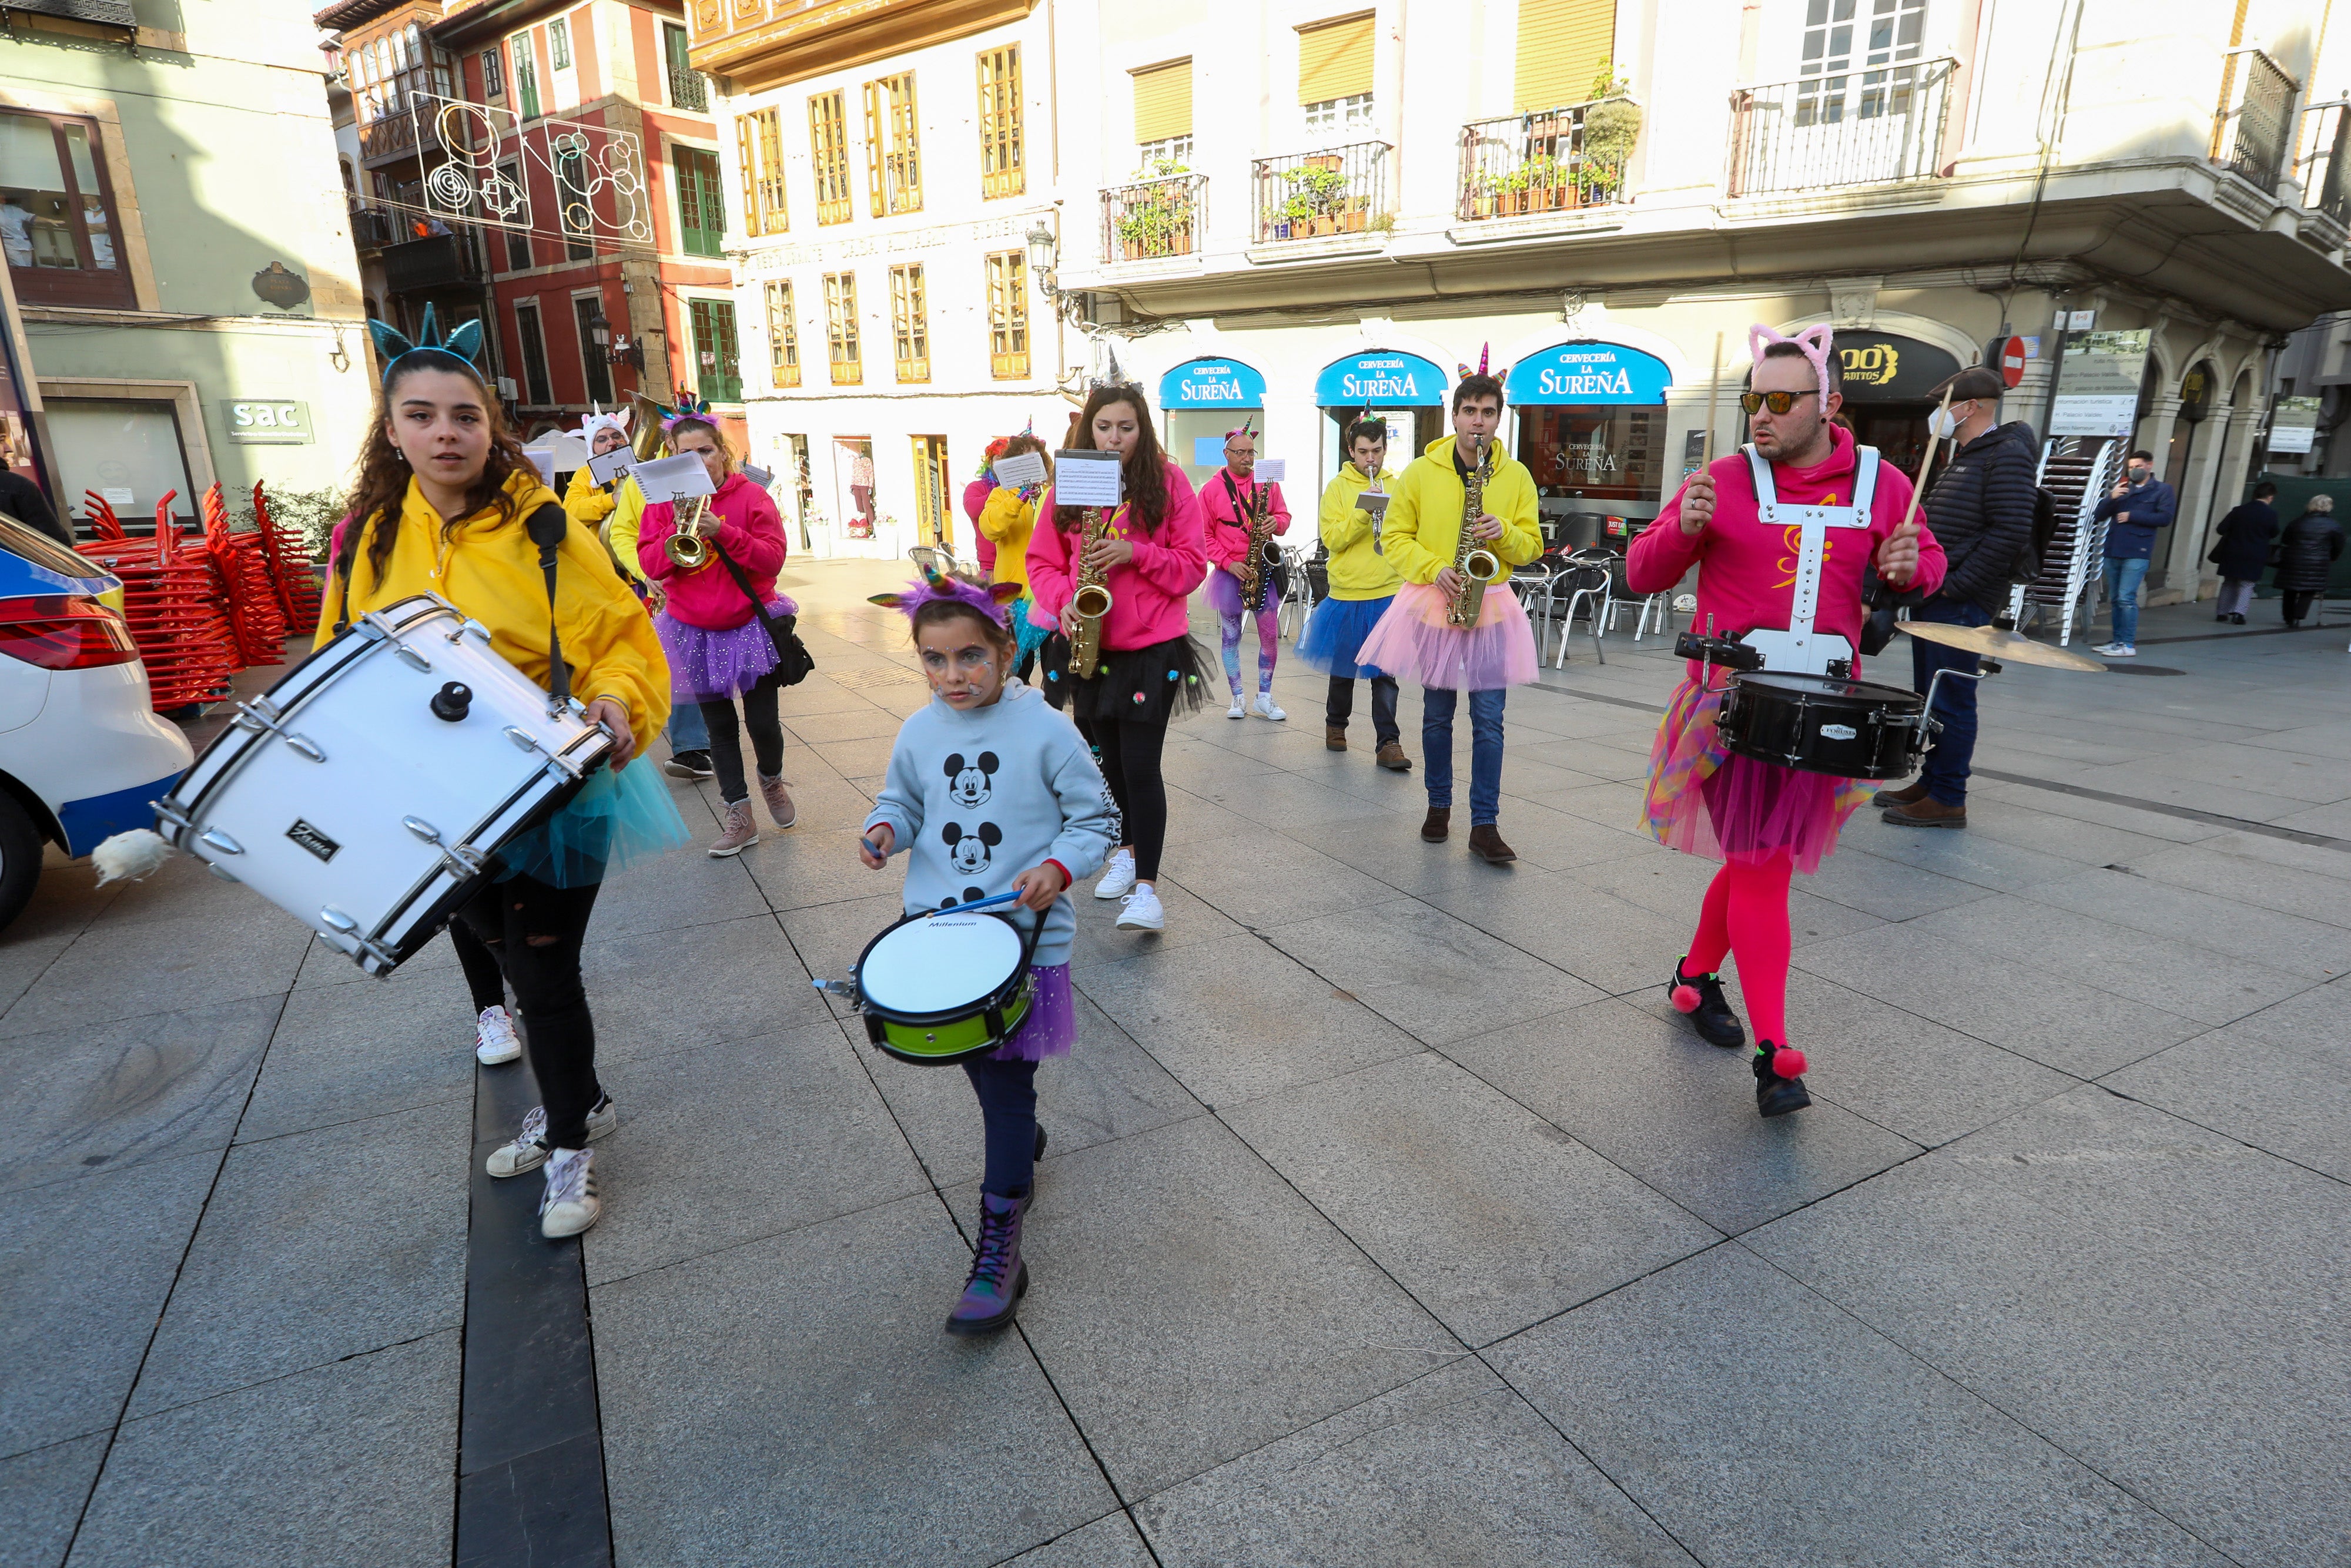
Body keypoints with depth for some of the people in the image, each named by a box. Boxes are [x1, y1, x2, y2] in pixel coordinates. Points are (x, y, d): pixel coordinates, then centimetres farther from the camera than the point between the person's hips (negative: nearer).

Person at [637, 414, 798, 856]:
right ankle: (738, 816, 18)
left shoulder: (751, 496, -5)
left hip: (750, 625, -2)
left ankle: (772, 781, 33)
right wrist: (679, 528, -20)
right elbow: (651, 565, -6)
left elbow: (773, 558, -14)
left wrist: (723, 532, -24)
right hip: (694, 631, 3)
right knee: (719, 726, 9)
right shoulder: (664, 501, 2)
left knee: (763, 721, 0)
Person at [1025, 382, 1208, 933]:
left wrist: (1135, 553, -18)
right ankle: (1128, 849, 37)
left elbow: (1192, 564, -4)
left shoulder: (1168, 483, -3)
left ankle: (1146, 888, -5)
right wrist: (1064, 602, -12)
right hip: (1090, 644, 4)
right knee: (1109, 757, 15)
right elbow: (1042, 561, 7)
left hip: (1152, 646, -4)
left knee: (1140, 765, -9)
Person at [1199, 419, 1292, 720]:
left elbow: (1284, 516, 12)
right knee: (1231, 636, 5)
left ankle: (1264, 699, 11)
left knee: (1271, 636, -1)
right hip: (1229, 571, -1)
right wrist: (1228, 562, -11)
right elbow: (1204, 535, -2)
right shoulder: (1212, 489, -2)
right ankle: (1238, 699, 16)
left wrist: (1276, 523, -12)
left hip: (1264, 568, 2)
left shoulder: (1268, 483, 6)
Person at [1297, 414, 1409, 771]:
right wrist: (1364, 511, -19)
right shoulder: (1338, 487, 1)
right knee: (1343, 664, 14)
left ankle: (1388, 742, -2)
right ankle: (1336, 725, 33)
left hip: (1389, 592, 1)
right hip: (1346, 592, 0)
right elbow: (1332, 539, -10)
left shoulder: (1396, 486, 8)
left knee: (1385, 670, -4)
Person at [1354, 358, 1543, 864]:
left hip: (1490, 607, 0)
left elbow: (1531, 546, 7)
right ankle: (1439, 806, 26)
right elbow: (1395, 536, 1)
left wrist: (1504, 532, -15)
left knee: (1489, 719, -4)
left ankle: (1485, 826, 1)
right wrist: (1432, 569, -15)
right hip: (1432, 603, 0)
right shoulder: (1421, 471, 0)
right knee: (1437, 714, 10)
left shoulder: (1516, 476, 4)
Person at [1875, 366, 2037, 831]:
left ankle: (1948, 800, 0)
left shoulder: (2007, 456, -10)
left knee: (1950, 700, -6)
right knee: (1928, 696, 13)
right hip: (1933, 597, 10)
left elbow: (2011, 535, -19)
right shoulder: (1963, 457, 20)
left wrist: (1954, 584, -19)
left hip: (1961, 603, -10)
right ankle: (1928, 783, 23)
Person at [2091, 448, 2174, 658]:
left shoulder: (2162, 490, 5)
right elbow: (2100, 513, 9)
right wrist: (2112, 498, -8)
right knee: (2115, 599, 9)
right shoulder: (2122, 487, 19)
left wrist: (2132, 516, -11)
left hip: (2137, 552, -6)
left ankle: (2128, 645, -11)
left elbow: (2165, 517, -8)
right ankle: (2118, 641, 16)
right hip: (2113, 550, 6)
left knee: (2126, 598, -13)